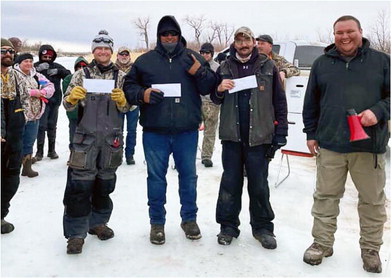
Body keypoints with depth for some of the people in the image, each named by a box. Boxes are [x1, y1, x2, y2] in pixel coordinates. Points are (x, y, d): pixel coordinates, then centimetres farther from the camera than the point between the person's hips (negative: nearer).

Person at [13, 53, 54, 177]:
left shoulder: (37, 75, 12)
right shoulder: (14, 75, -8)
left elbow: (50, 86, 9)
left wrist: (42, 92, -11)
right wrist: (31, 92, -19)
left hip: (34, 115, 6)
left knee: (29, 143, 15)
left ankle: (27, 167, 27)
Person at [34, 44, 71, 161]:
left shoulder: (56, 66, 10)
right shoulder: (36, 66, 2)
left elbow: (69, 75, 2)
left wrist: (58, 71, -13)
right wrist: (38, 69, -26)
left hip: (55, 100, 3)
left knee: (52, 125, 10)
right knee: (42, 125, -7)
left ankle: (52, 150, 19)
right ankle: (39, 151, 1)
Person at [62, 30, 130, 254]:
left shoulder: (121, 76, 6)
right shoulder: (82, 74, 4)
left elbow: (128, 107, 5)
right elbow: (67, 104, 3)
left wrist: (122, 101, -17)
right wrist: (73, 97, -19)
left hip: (112, 137, 2)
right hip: (86, 136, -2)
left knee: (105, 183, 13)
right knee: (80, 184, -4)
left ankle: (98, 222, 31)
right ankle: (76, 233, 7)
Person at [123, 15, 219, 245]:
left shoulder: (193, 58, 5)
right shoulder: (145, 60, 4)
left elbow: (211, 87, 3)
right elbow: (129, 86, 8)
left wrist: (199, 72, -15)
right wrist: (142, 94, -12)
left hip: (187, 131, 1)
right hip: (155, 132, 0)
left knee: (189, 176, 13)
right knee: (156, 178, 9)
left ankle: (189, 219, 31)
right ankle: (157, 222, 25)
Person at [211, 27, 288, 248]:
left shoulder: (267, 66, 1)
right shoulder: (225, 68, 7)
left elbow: (280, 101, 2)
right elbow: (215, 99, 14)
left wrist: (281, 132, -1)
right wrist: (220, 89, -8)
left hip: (259, 136, -2)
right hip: (232, 135, 2)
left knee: (259, 184, 7)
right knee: (230, 183, 9)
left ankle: (263, 227, 23)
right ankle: (228, 225, 22)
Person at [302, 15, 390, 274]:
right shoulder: (322, 64, 8)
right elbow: (311, 102, 12)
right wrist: (311, 133, 8)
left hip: (370, 145, 0)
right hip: (330, 145, 1)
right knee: (325, 196, 9)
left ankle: (371, 249, 27)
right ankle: (322, 243, 25)